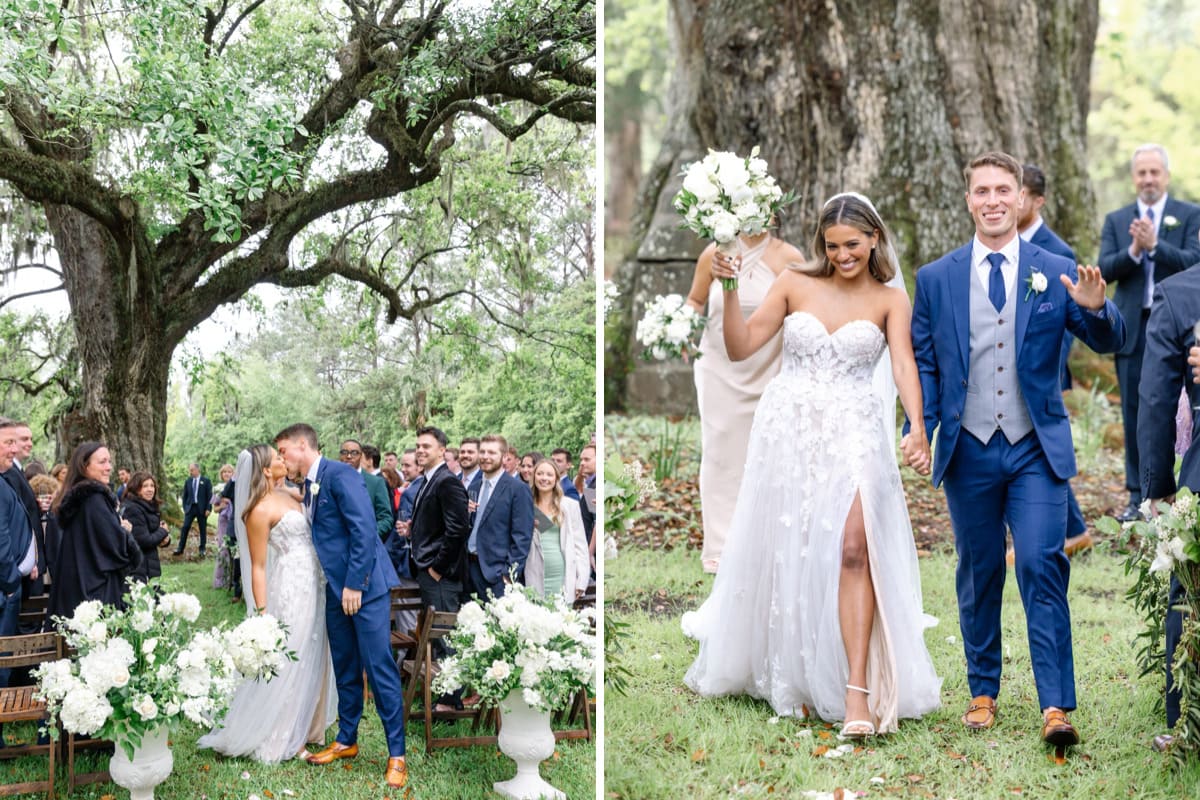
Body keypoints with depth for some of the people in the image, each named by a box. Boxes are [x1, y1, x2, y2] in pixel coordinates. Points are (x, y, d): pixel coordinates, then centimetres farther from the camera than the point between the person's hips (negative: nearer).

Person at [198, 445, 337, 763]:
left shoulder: (288, 497, 10)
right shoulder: (260, 510, -14)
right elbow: (258, 567, -13)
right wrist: (262, 615, -15)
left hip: (313, 588, 8)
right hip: (290, 590, -8)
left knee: (311, 660, 15)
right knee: (288, 663, -1)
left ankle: (305, 729, 26)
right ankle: (281, 740, 9)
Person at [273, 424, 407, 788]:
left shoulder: (340, 474, -13)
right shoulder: (308, 487, 14)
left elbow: (364, 529, -19)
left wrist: (355, 584, -19)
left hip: (364, 586, -9)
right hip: (336, 590, 9)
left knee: (379, 668, -7)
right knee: (345, 669, 15)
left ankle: (397, 755, -3)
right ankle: (346, 741, 26)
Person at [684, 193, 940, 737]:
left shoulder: (890, 300, 5)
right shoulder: (794, 285, 6)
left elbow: (903, 365, -10)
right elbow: (740, 348, 3)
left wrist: (917, 427, -27)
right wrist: (730, 290, -11)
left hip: (854, 434, -2)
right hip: (788, 429, 2)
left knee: (853, 549, -19)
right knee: (784, 555, 6)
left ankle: (856, 692, -20)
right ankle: (790, 679, 23)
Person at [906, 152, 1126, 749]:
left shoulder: (1055, 273, 3)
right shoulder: (935, 279, 5)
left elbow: (1109, 343, -1)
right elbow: (924, 364, 7)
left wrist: (1096, 309, -24)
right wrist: (919, 427, -8)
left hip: (1036, 451, -1)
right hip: (968, 452, 2)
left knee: (1041, 569, -11)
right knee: (978, 577, 11)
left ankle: (1056, 708, -7)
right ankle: (982, 693, 25)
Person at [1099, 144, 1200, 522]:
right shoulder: (1116, 220, 11)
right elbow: (1104, 270, 0)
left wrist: (1154, 245, -22)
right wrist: (1132, 251, -17)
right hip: (1131, 330, 2)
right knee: (1134, 415, 5)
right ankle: (1138, 496, 12)